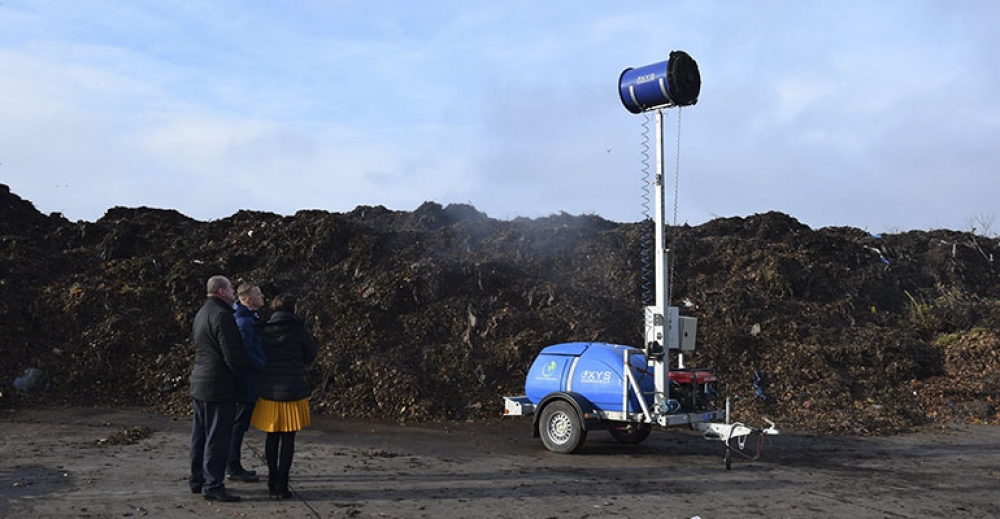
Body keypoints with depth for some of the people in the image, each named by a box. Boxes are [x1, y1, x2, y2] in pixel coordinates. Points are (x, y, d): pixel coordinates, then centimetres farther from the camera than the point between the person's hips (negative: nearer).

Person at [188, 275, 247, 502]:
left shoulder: (201, 314, 16)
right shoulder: (222, 315, -16)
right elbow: (233, 353, -20)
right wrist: (242, 378, -6)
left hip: (199, 383, 10)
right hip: (219, 386, -10)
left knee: (200, 435, 16)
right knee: (218, 437, -6)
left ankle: (198, 479, 24)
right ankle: (213, 485, -4)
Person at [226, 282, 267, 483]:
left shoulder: (248, 318, 12)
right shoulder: (244, 321, -20)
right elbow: (245, 352, -25)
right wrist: (265, 368, -17)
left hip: (243, 381, 10)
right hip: (247, 382, -10)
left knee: (238, 424, 16)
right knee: (239, 424, -1)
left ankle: (233, 466, 26)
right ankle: (233, 468, 8)